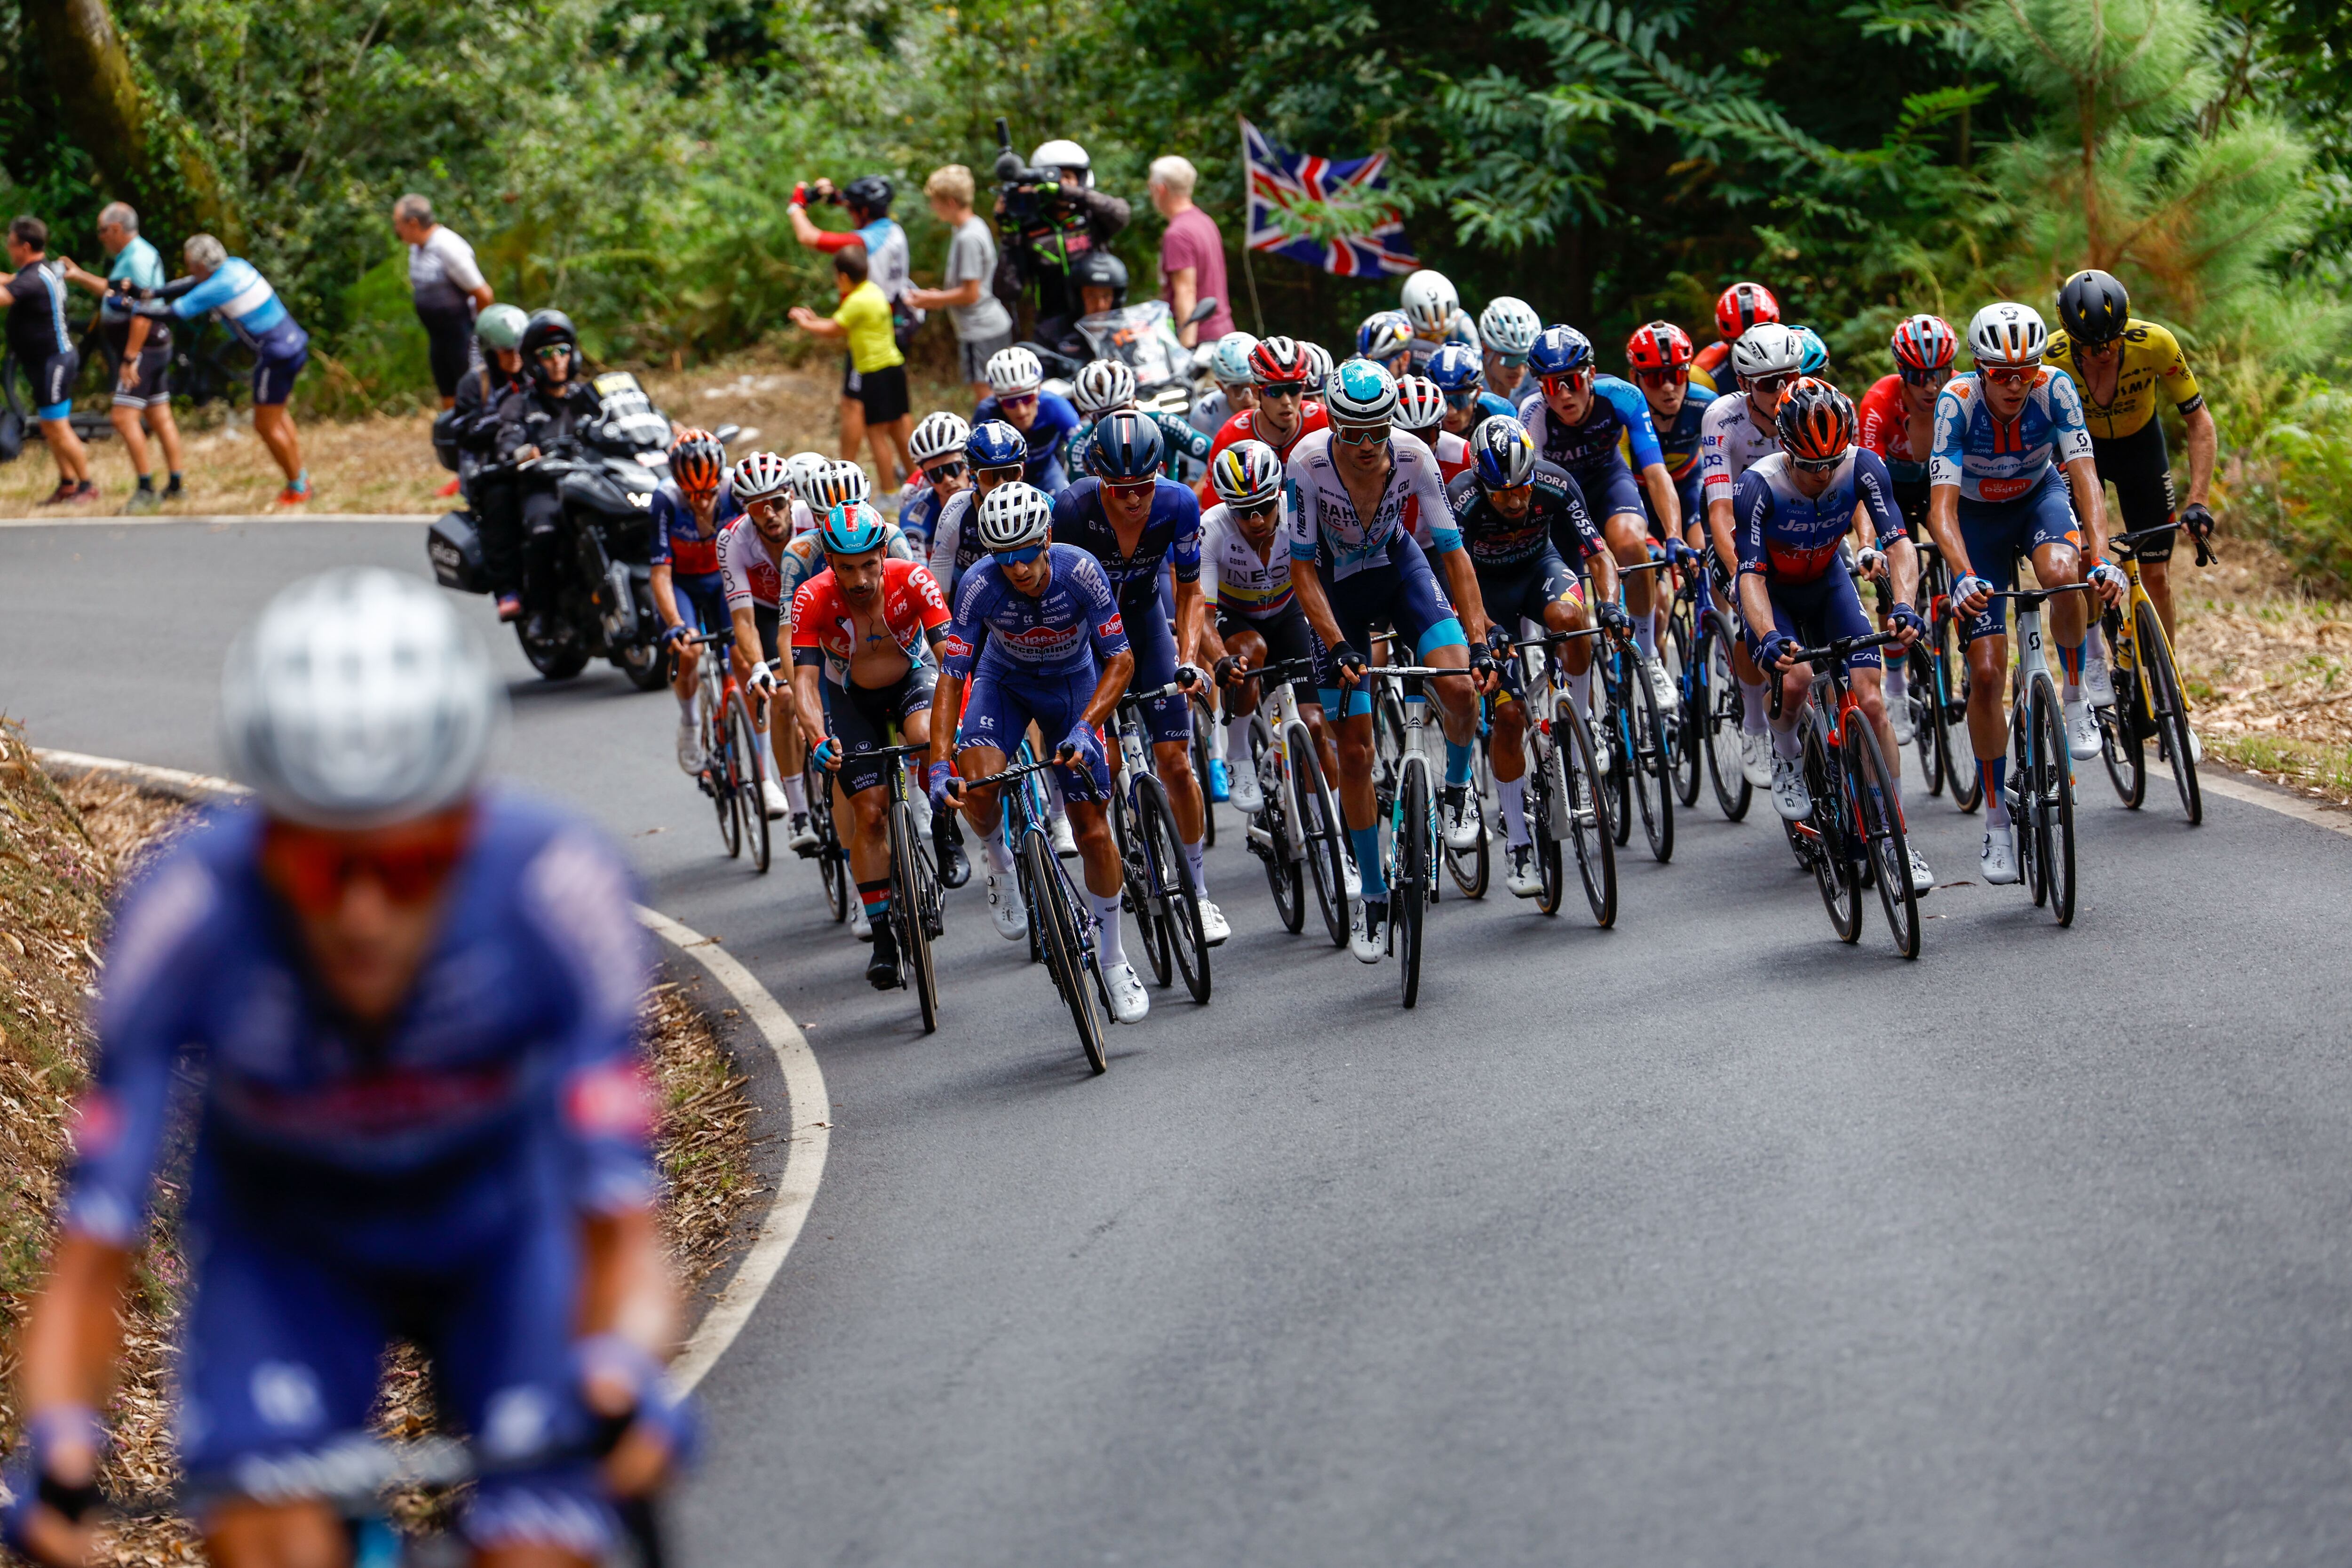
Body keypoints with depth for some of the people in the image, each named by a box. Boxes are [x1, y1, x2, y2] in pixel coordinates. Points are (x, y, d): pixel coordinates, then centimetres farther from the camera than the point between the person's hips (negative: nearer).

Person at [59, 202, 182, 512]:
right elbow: (116, 294, 29)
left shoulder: (139, 259, -18)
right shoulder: (129, 257, 15)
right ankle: (174, 486, 17)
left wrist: (130, 358, -25)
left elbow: (143, 311, -24)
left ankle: (146, 489, -15)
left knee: (123, 417, -15)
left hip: (142, 349, -11)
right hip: (151, 349, 11)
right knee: (159, 417, 13)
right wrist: (79, 276, 27)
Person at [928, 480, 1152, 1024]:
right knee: (977, 782, -31)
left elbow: (1120, 659, -25)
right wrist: (940, 763, -38)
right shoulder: (980, 584, -30)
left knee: (1093, 830, -4)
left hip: (1073, 683, 0)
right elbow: (951, 675, -27)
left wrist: (1084, 729, -39)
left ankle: (1112, 957, 15)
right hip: (1004, 679, 0)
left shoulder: (1080, 571, -31)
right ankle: (999, 861, 3)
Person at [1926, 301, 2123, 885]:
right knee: (1986, 674, -8)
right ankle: (1996, 823, 6)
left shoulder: (2054, 388, -28)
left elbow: (2086, 479, -33)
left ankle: (2076, 698, -10)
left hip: (2040, 496, 1)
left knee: (2062, 574, -37)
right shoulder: (1956, 402, -31)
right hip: (1978, 516, 0)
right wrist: (1964, 578, -52)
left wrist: (2101, 560, -48)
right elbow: (1941, 507, -36)